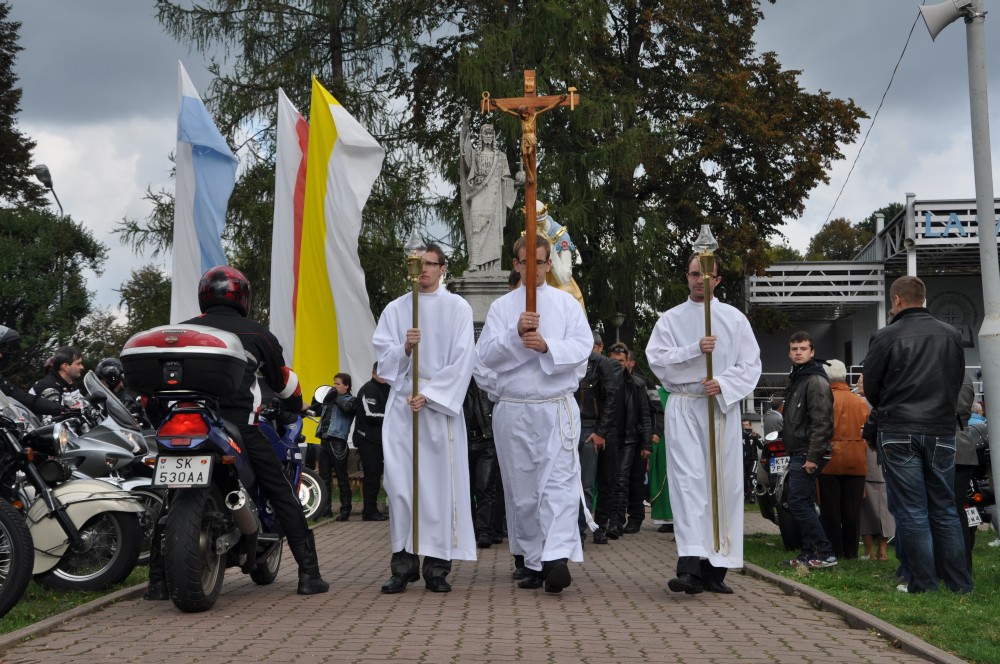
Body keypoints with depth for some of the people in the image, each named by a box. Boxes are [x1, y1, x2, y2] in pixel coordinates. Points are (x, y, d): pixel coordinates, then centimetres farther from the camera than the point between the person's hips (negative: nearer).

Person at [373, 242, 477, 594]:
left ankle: (437, 564, 1)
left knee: (440, 481, -4)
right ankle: (404, 562, 3)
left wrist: (430, 395, -9)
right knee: (400, 482, -3)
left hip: (441, 405, -2)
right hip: (402, 404, 2)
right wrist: (405, 347, -13)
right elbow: (383, 354, 8)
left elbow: (462, 360, -1)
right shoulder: (395, 309, 14)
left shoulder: (457, 308, 7)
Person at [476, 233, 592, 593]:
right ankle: (533, 562, 16)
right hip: (513, 410, 2)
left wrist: (546, 346, -18)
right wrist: (515, 334, -15)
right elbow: (486, 355, 0)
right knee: (522, 489, 6)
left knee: (559, 482, -15)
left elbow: (582, 347, -3)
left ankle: (557, 558, -23)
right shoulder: (502, 306, 11)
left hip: (557, 407, -2)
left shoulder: (566, 302, 9)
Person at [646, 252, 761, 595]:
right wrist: (695, 349, -13)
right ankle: (690, 565, -22)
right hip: (684, 408, -2)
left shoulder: (734, 318, 11)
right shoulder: (670, 319, 10)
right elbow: (658, 360, -2)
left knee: (725, 483, 1)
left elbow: (751, 365, 5)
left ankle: (715, 567, 9)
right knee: (688, 480, -14)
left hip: (723, 406, 2)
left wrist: (724, 383, -11)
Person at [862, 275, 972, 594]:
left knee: (911, 511, 2)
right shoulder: (952, 335, 6)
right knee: (945, 508, 12)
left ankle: (923, 583, 2)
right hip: (942, 431, 4)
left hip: (899, 434, -4)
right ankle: (960, 583, 12)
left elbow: (870, 387, 0)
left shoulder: (885, 337, -8)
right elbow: (958, 381, 13)